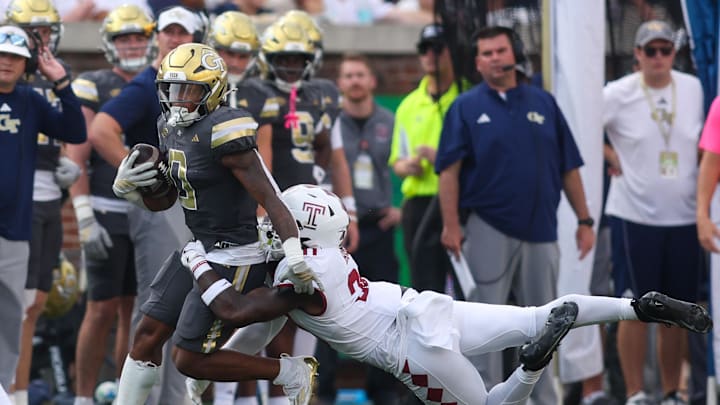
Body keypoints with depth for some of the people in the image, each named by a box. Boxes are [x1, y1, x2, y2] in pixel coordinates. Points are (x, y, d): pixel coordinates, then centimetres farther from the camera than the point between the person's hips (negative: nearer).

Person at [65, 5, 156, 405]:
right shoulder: (91, 88, -4)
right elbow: (76, 159, -9)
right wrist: (85, 221, -16)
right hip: (108, 215, -5)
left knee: (135, 310, 8)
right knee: (103, 309, -6)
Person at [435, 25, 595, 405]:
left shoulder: (543, 103, 7)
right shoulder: (466, 107, 0)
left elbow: (568, 168, 8)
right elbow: (449, 170, -4)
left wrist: (584, 221, 5)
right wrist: (450, 225, -12)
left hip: (541, 229, 3)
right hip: (489, 228, -3)